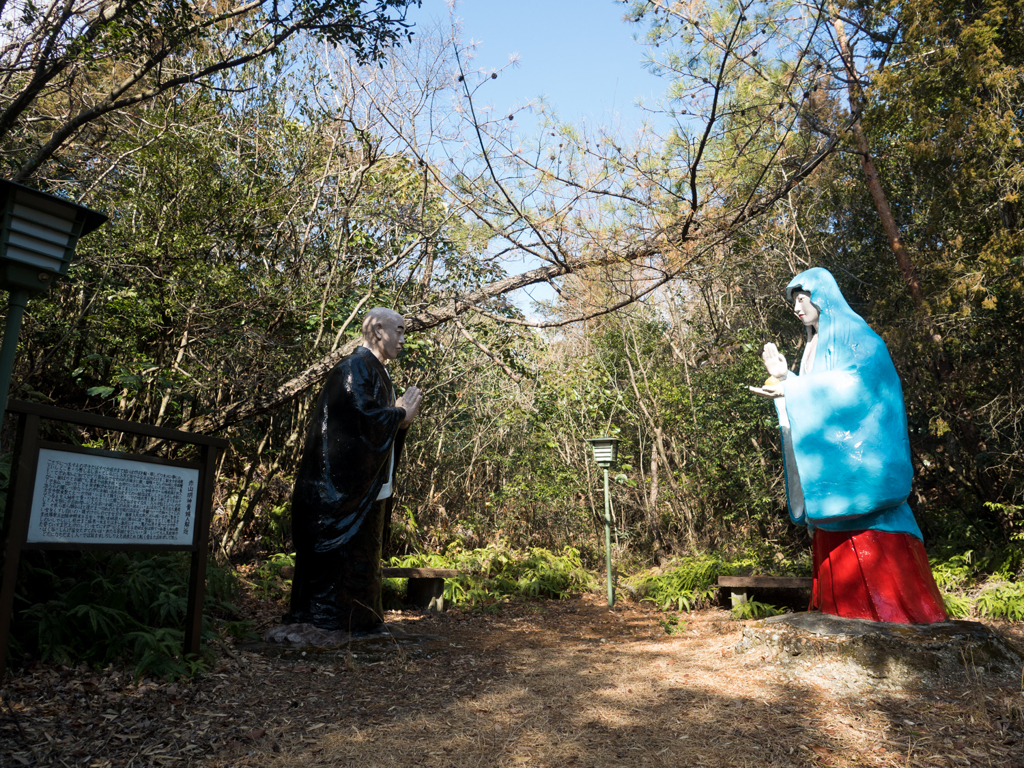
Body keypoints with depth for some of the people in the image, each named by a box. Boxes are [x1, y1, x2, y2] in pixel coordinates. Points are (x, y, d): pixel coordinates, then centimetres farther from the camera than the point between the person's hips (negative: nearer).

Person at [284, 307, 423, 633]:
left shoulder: (377, 371, 18)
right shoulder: (355, 367, -12)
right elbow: (364, 415, -23)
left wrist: (403, 413, 1)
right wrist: (401, 414, -8)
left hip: (370, 483, 10)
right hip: (348, 481, -10)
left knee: (364, 546, 13)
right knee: (345, 546, -5)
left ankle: (358, 617, 21)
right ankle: (328, 616, 5)